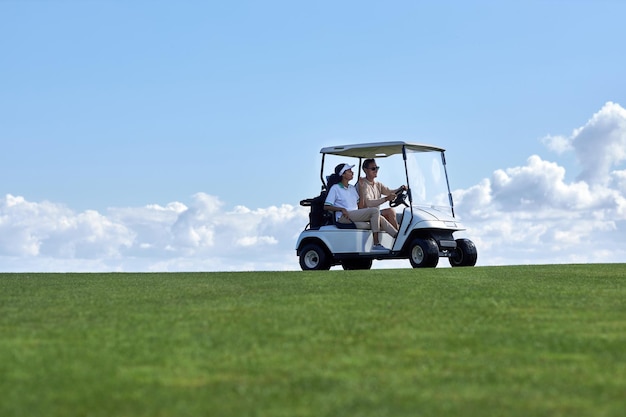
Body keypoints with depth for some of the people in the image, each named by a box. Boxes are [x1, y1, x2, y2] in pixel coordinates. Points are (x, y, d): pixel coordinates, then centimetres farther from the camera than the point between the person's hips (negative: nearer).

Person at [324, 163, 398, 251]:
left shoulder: (352, 188, 24)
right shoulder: (335, 188, 2)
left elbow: (359, 205, 23)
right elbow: (326, 206, -6)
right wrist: (342, 209, -18)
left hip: (356, 216, 7)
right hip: (343, 217, -7)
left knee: (381, 220, -13)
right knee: (375, 211, -23)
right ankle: (376, 244, -27)